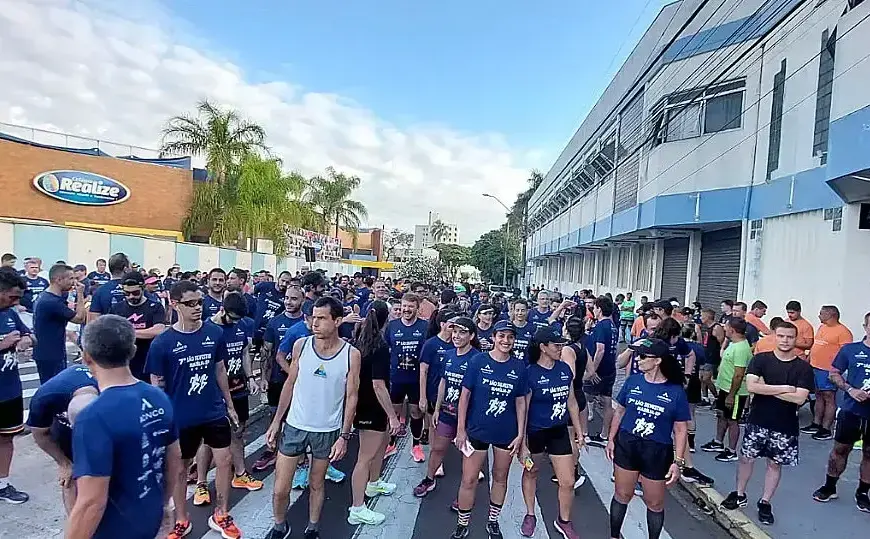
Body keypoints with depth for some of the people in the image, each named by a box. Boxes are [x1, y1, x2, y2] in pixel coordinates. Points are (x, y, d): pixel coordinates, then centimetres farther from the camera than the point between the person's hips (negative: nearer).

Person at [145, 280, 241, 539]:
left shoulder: (215, 333, -6)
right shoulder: (162, 343, -14)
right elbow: (157, 385, -6)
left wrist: (229, 405, 10)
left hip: (215, 412, 2)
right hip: (180, 418, -2)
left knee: (224, 460, 8)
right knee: (180, 468, 15)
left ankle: (221, 515, 29)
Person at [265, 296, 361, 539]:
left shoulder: (351, 354, -14)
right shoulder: (301, 345, -8)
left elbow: (351, 397, -7)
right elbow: (290, 383, 2)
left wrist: (344, 436, -8)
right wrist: (276, 421, 2)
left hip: (328, 430, -1)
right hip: (295, 426, 2)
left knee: (316, 484, 17)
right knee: (280, 488, 8)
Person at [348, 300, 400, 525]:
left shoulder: (362, 339, -4)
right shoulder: (380, 346, -26)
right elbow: (379, 386, -27)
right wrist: (392, 416, -22)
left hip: (364, 404, 10)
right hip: (371, 408, -10)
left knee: (384, 440, 28)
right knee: (366, 457, 1)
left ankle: (373, 484, 47)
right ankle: (357, 509, 13)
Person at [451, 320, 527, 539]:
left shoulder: (519, 366, -4)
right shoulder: (478, 361, -10)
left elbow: (520, 401, 2)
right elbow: (465, 395, -7)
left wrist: (520, 434, 0)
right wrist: (460, 429, -7)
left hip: (507, 433, 2)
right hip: (477, 430, -2)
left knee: (500, 478, 17)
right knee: (469, 480, 5)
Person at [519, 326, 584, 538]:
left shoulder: (565, 369, -4)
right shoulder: (530, 373, -19)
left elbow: (571, 402, 8)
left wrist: (579, 431, 10)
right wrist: (522, 443, -13)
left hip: (559, 431, 4)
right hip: (534, 432, -4)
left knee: (568, 482, 7)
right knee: (531, 472, 18)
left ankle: (564, 521, 33)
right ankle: (530, 515, 40)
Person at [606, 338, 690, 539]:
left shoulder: (676, 391, -12)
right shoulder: (633, 381, -5)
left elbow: (681, 430, -6)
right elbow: (619, 411, 6)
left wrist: (678, 462, -9)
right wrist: (611, 439, 7)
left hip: (657, 452, -2)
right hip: (626, 445, 2)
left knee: (654, 503, 14)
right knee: (622, 495, 16)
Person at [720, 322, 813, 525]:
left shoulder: (803, 368, -5)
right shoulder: (760, 359, -4)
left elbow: (799, 398, -16)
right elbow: (751, 386, -17)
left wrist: (766, 389, -15)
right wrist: (784, 388, -16)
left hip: (785, 426, 0)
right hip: (757, 422, 0)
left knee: (774, 463, 11)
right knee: (746, 458, 9)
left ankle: (765, 503, 25)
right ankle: (739, 495, 27)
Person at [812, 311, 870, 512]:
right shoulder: (850, 349, -1)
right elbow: (834, 373, 5)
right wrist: (851, 390, -12)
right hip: (850, 411, 0)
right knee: (840, 449, 11)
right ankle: (829, 487, 25)